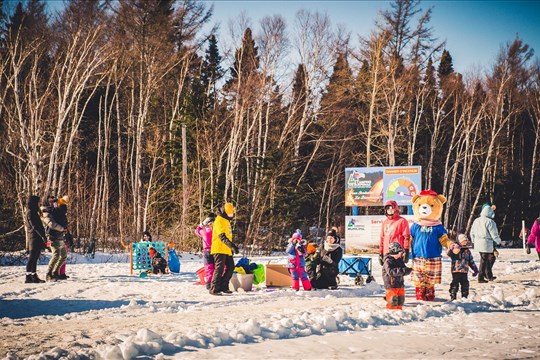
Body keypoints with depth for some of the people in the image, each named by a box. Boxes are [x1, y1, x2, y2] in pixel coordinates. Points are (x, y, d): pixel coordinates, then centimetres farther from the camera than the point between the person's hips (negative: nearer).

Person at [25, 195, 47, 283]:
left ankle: (34, 276, 14)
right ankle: (29, 277, -8)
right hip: (34, 237, -10)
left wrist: (43, 236, 18)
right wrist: (43, 236, -21)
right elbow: (34, 226, -19)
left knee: (35, 258, 10)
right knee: (32, 258, -9)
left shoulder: (33, 212, 19)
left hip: (37, 238, 10)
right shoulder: (30, 212, -11)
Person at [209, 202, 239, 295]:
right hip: (219, 249, -10)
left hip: (226, 250, 10)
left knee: (230, 267, 10)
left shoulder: (226, 220, 18)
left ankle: (223, 287, 17)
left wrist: (232, 247, 27)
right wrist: (232, 246, -32)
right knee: (219, 268, -10)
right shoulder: (219, 220, -14)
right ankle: (214, 289, -7)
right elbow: (222, 237, -24)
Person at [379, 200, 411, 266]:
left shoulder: (402, 221, -2)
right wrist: (380, 253, 15)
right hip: (386, 254, 6)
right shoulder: (385, 222, 17)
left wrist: (406, 252, -12)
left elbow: (406, 237, -6)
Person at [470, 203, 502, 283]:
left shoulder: (476, 220, 10)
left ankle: (489, 276, 24)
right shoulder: (489, 221, -13)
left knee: (484, 260, 16)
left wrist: (474, 241, 28)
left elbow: (472, 233, 18)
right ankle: (481, 278, 1)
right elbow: (494, 234, -12)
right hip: (486, 244, -8)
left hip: (478, 243, 8)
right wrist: (498, 242, 2)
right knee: (484, 261, -2)